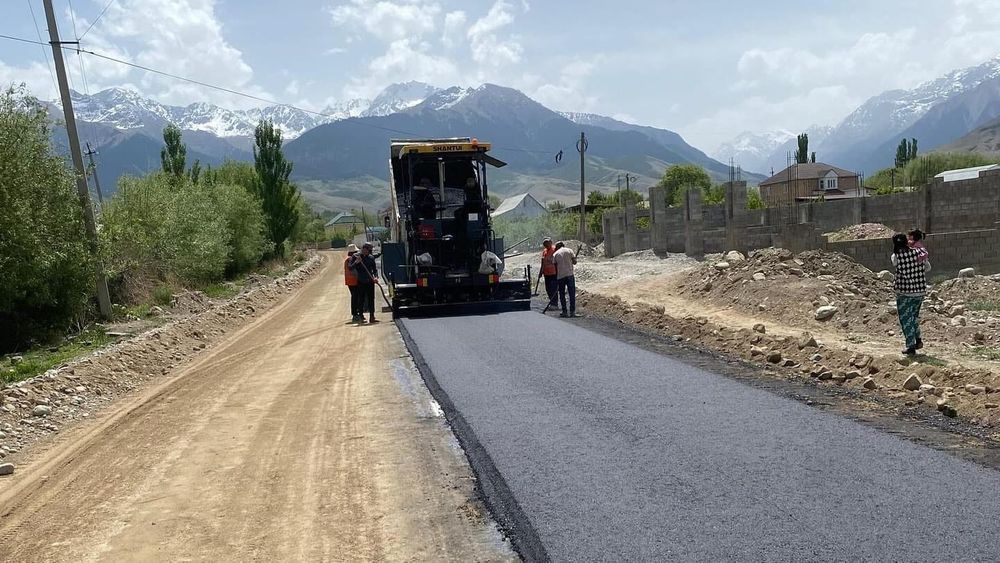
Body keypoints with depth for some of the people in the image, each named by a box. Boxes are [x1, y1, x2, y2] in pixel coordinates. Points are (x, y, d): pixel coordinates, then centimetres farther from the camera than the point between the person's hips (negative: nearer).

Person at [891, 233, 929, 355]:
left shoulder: (895, 257, -14)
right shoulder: (917, 252, -5)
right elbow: (928, 267, 8)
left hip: (904, 292, -4)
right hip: (920, 291, 4)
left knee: (905, 319, 7)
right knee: (913, 316, 25)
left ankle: (911, 347, 7)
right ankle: (918, 340, 23)